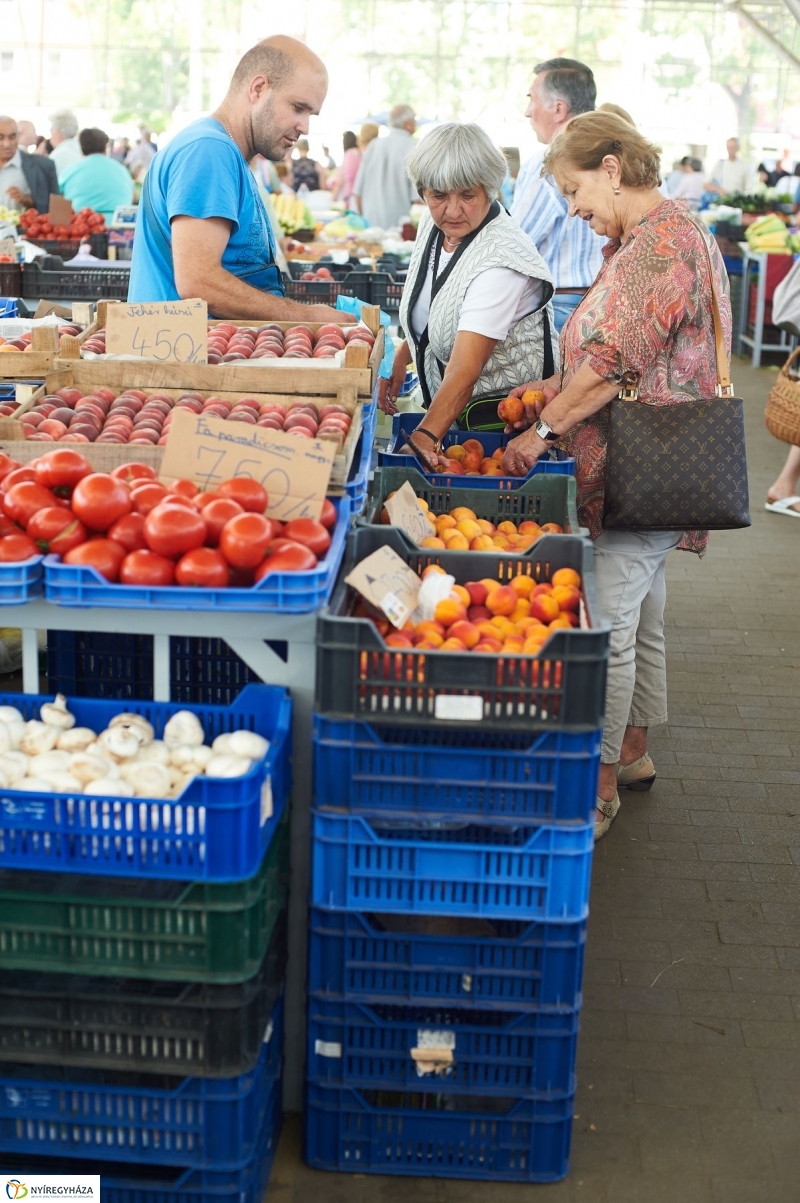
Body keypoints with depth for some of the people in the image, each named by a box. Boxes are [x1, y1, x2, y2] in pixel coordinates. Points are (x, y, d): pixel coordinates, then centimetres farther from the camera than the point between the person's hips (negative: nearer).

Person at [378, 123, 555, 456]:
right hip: (442, 404, 8)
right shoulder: (433, 223, -4)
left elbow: (464, 370, -38)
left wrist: (425, 438, -48)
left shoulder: (500, 260, -29)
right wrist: (402, 356, 10)